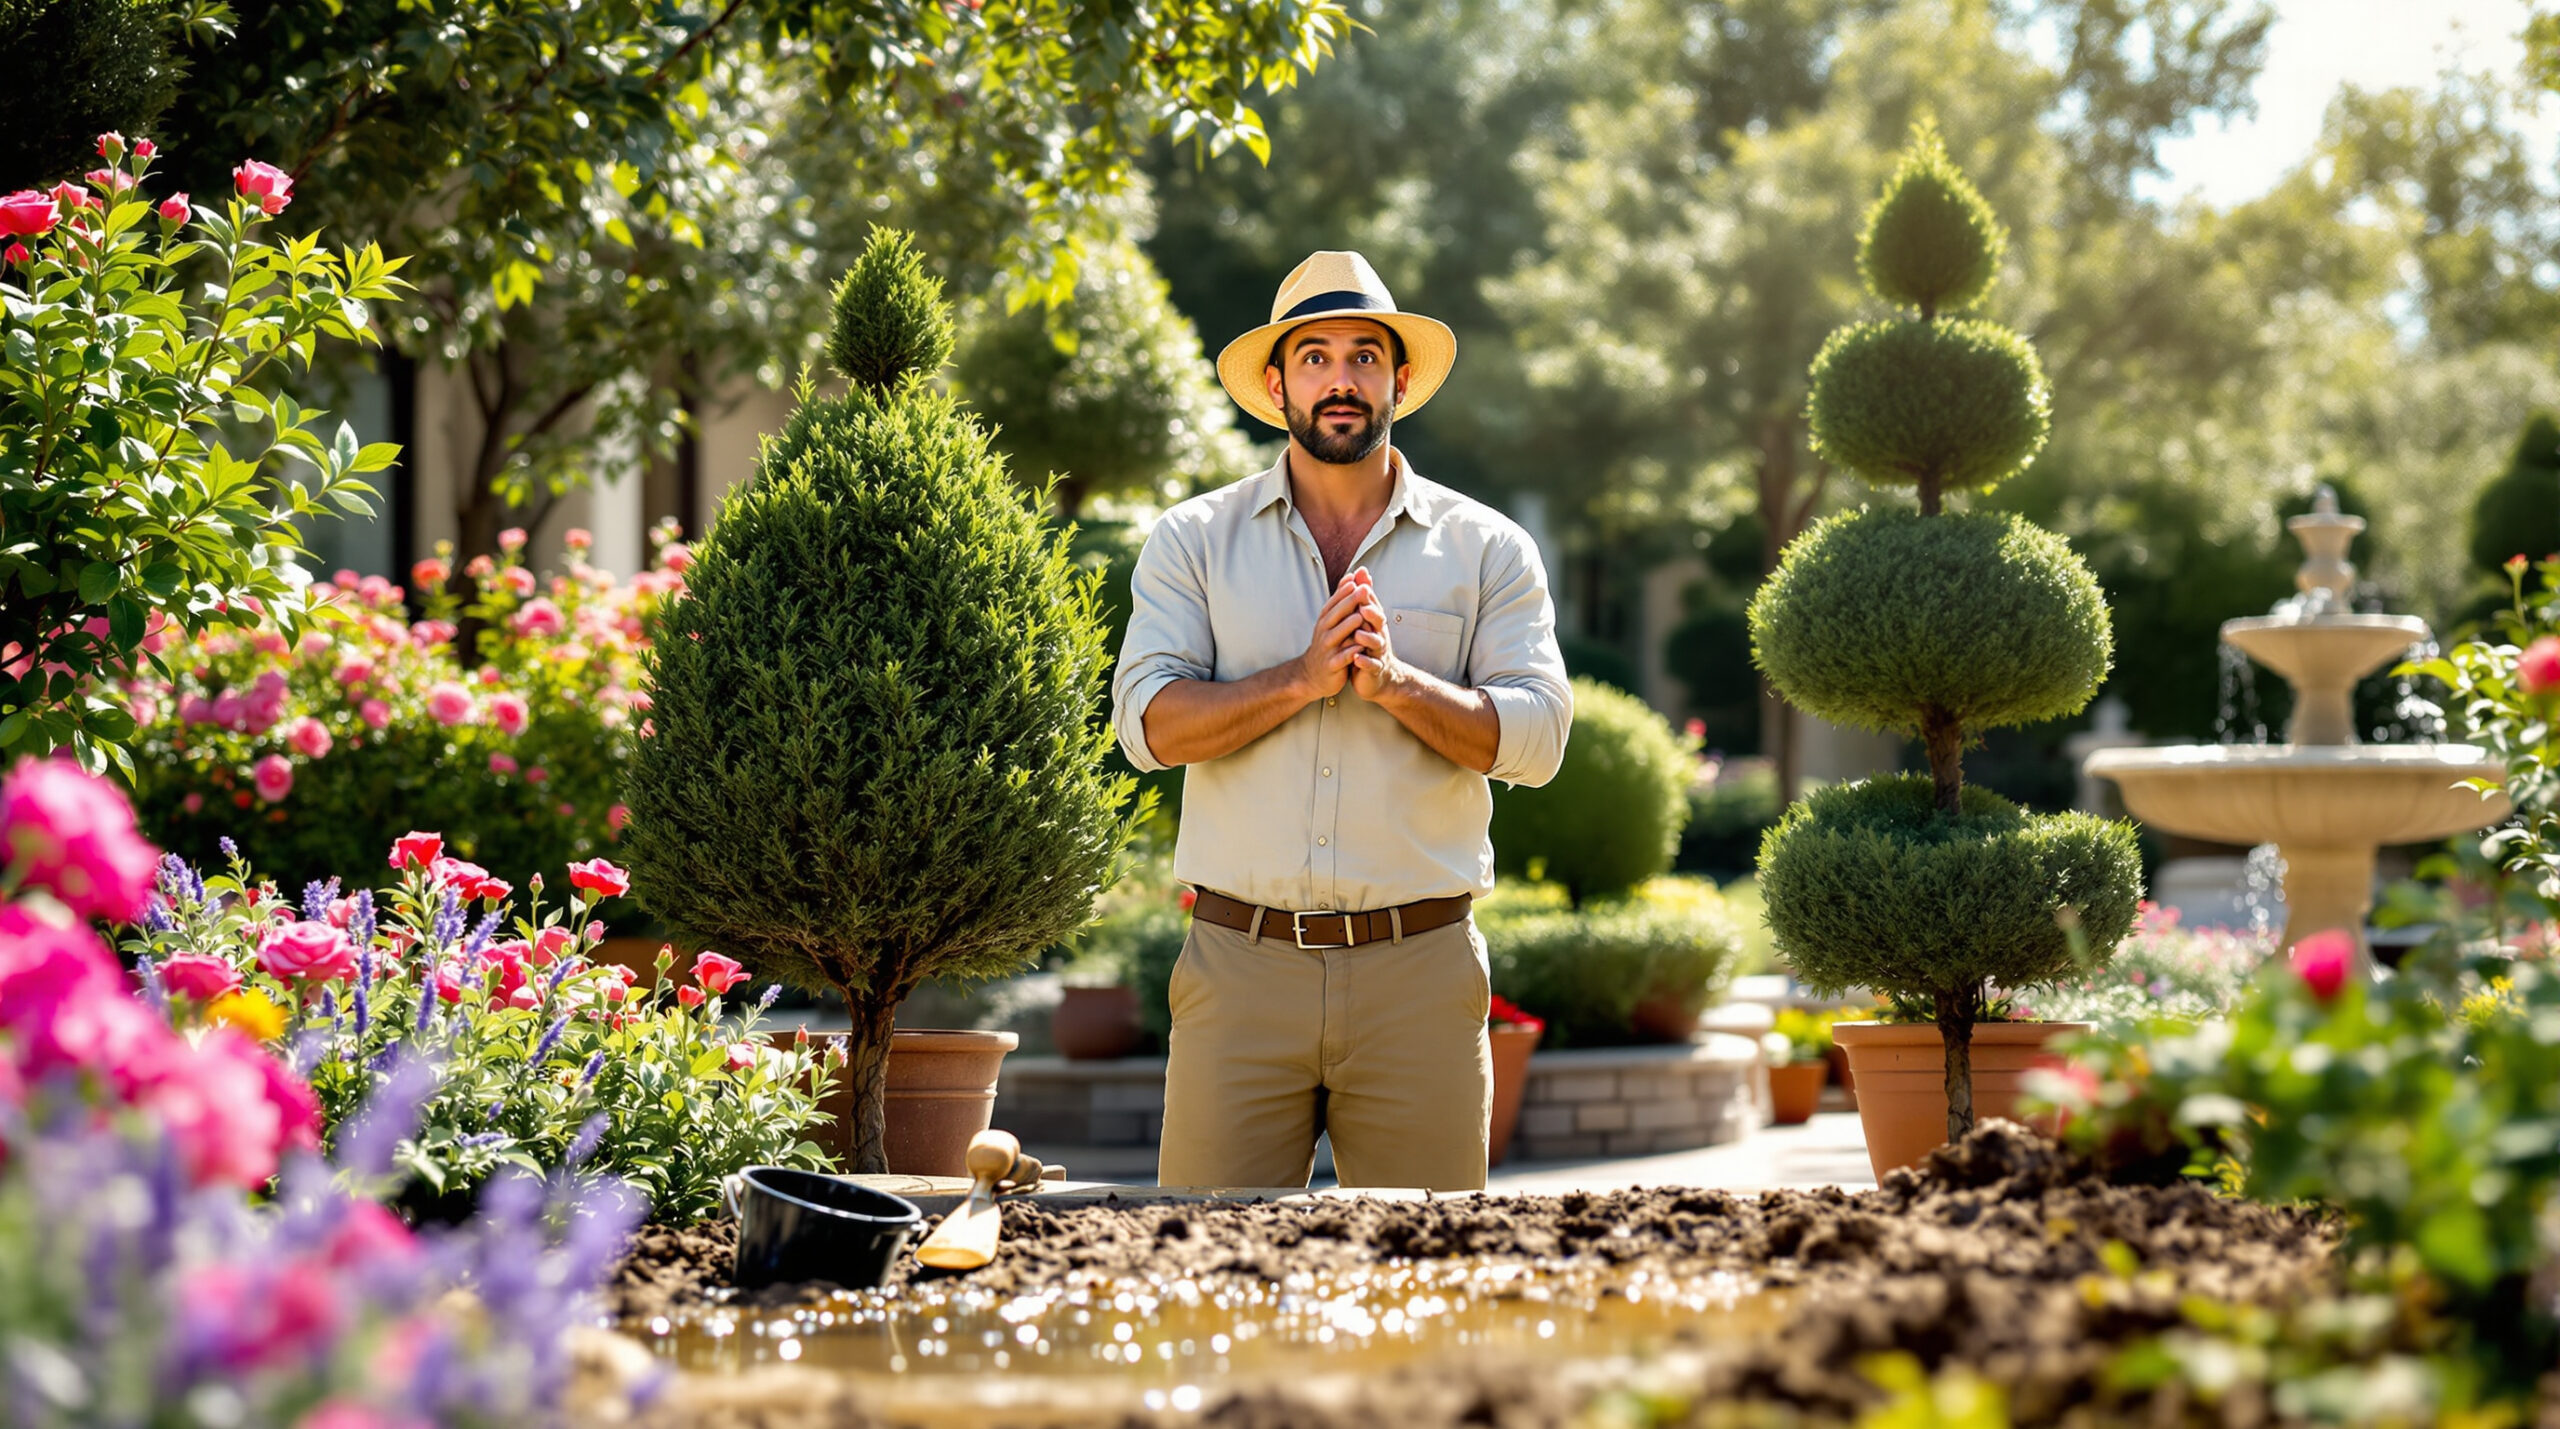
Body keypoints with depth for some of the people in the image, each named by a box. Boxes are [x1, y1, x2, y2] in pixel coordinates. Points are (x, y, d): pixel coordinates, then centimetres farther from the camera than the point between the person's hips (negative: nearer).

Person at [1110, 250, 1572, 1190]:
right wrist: (1302, 678, -16)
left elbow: (1537, 736, -2)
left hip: (1418, 971, 0)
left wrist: (1394, 681, -16)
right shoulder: (1195, 540, 8)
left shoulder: (1487, 549, 8)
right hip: (1242, 964, 0)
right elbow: (1149, 722, -4)